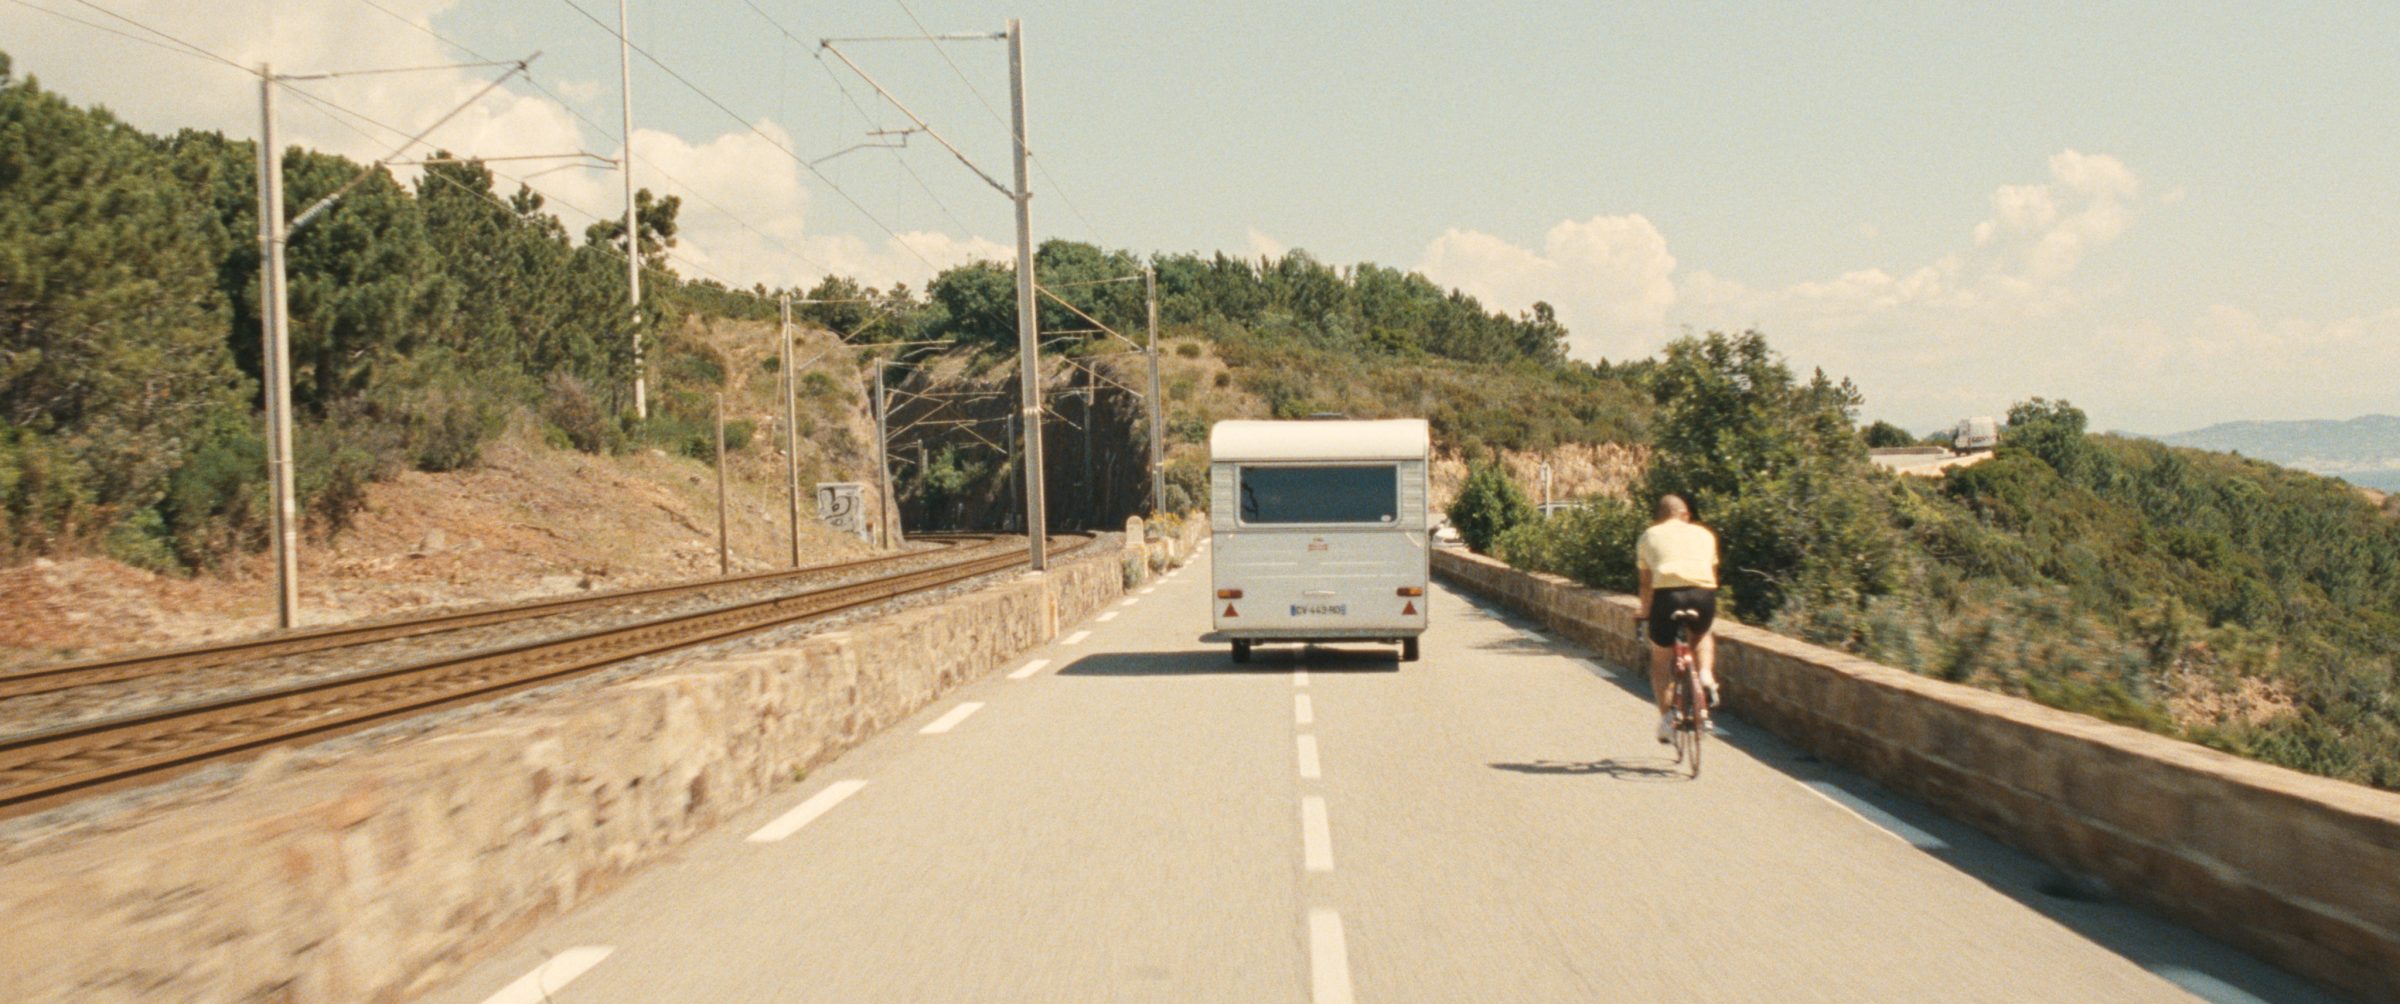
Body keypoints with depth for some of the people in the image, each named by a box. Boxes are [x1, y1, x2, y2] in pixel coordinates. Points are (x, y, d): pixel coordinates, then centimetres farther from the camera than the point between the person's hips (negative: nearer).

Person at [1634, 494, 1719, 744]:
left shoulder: (1649, 536, 22)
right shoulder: (1704, 534, 27)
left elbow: (1646, 582, 21)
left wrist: (1644, 611, 35)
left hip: (1667, 592, -2)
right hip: (1704, 592, 2)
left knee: (1660, 658, 18)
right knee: (1703, 635, 35)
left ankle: (1666, 716, 5)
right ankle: (1706, 675, 8)